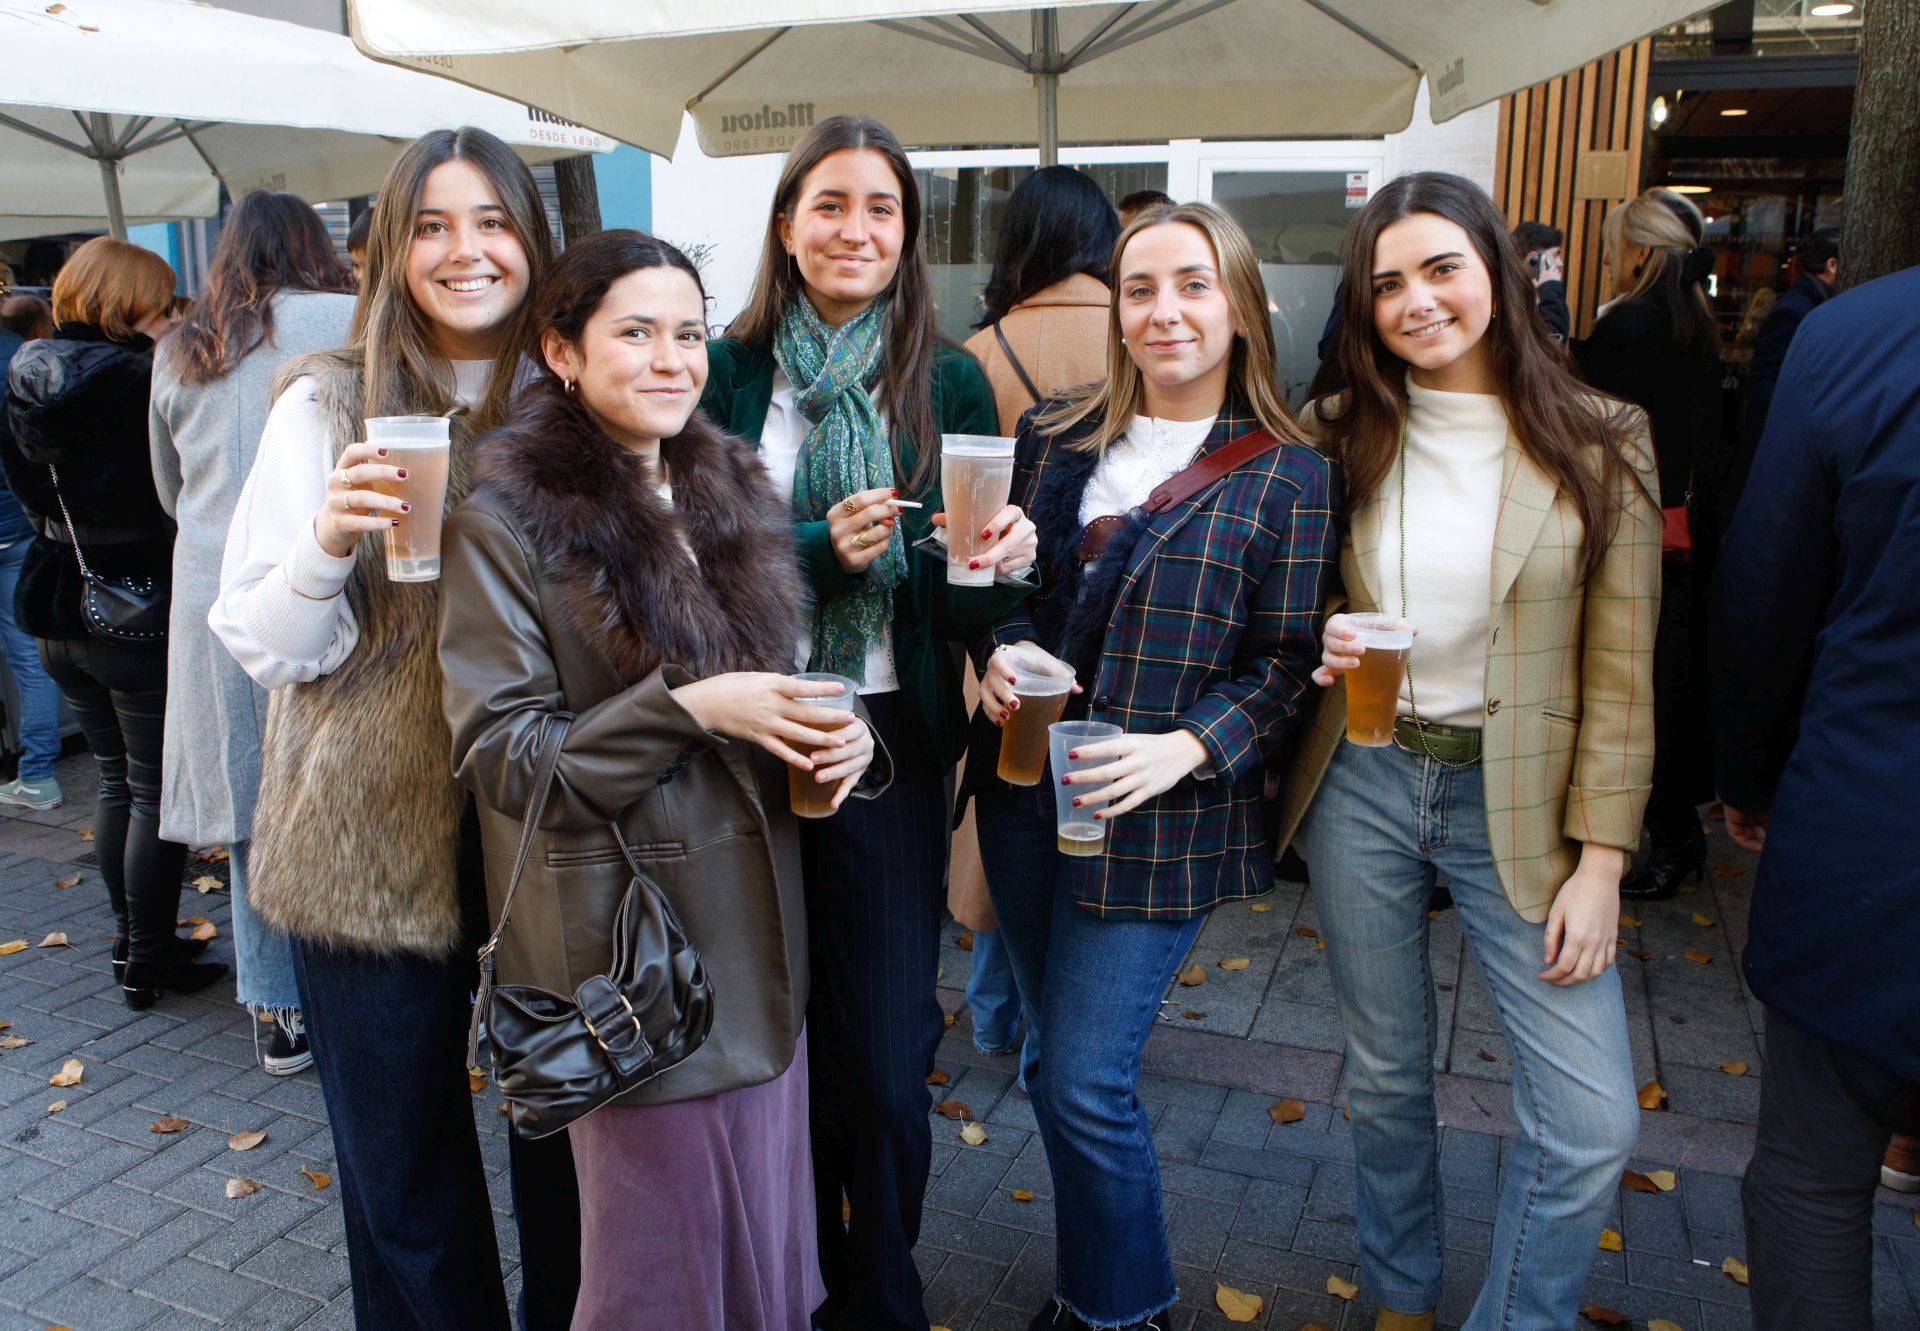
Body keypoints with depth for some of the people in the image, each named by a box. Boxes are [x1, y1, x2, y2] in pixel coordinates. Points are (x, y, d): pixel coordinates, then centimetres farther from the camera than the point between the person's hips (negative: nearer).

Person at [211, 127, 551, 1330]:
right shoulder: (327, 405, -3)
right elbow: (264, 647, -6)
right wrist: (329, 541, -23)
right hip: (372, 844, -1)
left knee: (563, 1140, 14)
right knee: (405, 1180, 13)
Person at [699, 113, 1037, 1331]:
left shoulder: (951, 383, 2)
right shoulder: (729, 372, 2)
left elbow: (966, 599, 3)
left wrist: (1007, 560, -19)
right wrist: (820, 548, -19)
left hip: (889, 741, 0)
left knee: (885, 1060, 3)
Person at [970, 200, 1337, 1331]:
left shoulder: (1288, 475, -6)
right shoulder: (1057, 438, 7)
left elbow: (1287, 664, -7)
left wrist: (1185, 748, -21)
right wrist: (997, 652, -7)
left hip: (1159, 815, -5)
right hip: (1024, 795, 5)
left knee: (1086, 1083, -3)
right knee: (1055, 1058, 17)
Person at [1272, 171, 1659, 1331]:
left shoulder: (1600, 443, -5)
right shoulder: (1342, 439, 0)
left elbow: (1620, 677, -4)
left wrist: (1601, 858, -8)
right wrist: (1322, 651, -13)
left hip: (1522, 803, -1)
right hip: (1362, 785, 2)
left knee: (1592, 1123, -4)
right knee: (1388, 1075, 16)